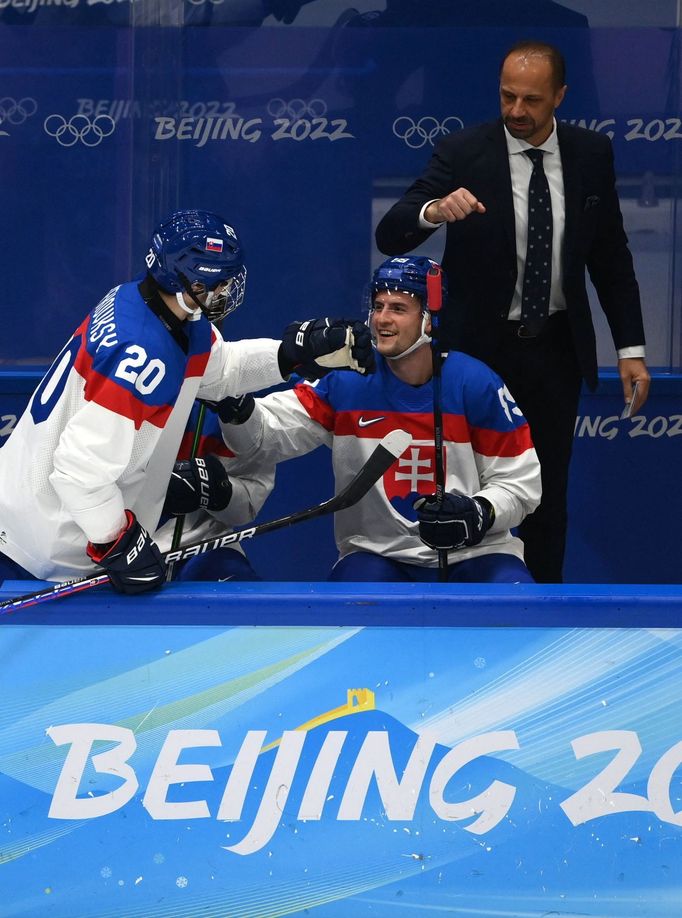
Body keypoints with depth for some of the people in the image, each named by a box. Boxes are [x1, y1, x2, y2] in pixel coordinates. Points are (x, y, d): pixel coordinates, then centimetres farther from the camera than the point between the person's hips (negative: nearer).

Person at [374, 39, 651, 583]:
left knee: (549, 492, 11)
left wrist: (631, 348, 2)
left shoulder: (591, 154, -1)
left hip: (556, 348, 3)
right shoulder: (463, 154, -12)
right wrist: (434, 210, -39)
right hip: (480, 346, -3)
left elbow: (611, 255, 6)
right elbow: (390, 237, -18)